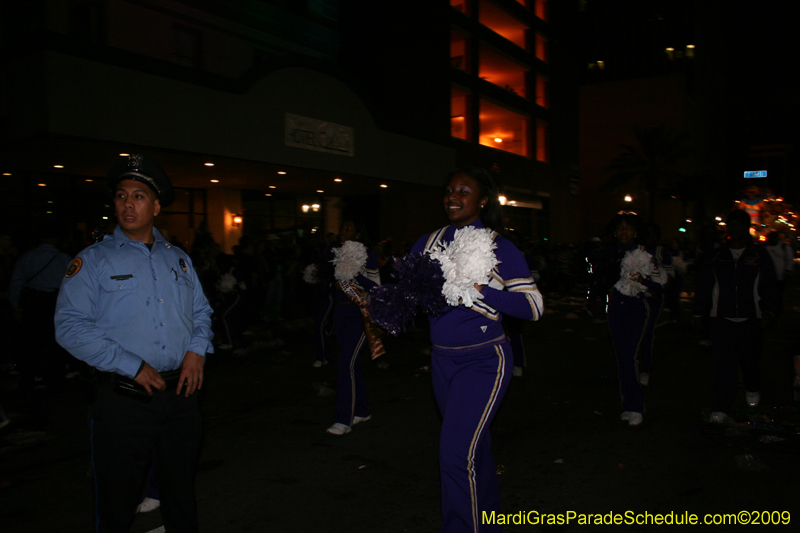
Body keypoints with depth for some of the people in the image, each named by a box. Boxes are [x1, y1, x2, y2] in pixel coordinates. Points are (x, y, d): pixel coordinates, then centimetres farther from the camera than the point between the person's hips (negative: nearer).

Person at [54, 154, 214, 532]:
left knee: (182, 494, 18)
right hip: (125, 399, -4)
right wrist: (133, 366, -18)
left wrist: (197, 350, -4)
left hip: (182, 392, 4)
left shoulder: (178, 259, 11)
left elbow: (201, 312, 16)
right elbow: (71, 327, -12)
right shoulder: (93, 260, -3)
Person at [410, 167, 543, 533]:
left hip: (483, 362, -6)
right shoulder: (428, 243, 5)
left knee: (456, 452, -13)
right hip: (442, 361, 6)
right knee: (474, 447, 20)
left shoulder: (500, 248, -10)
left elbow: (533, 307, -16)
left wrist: (478, 288, -25)